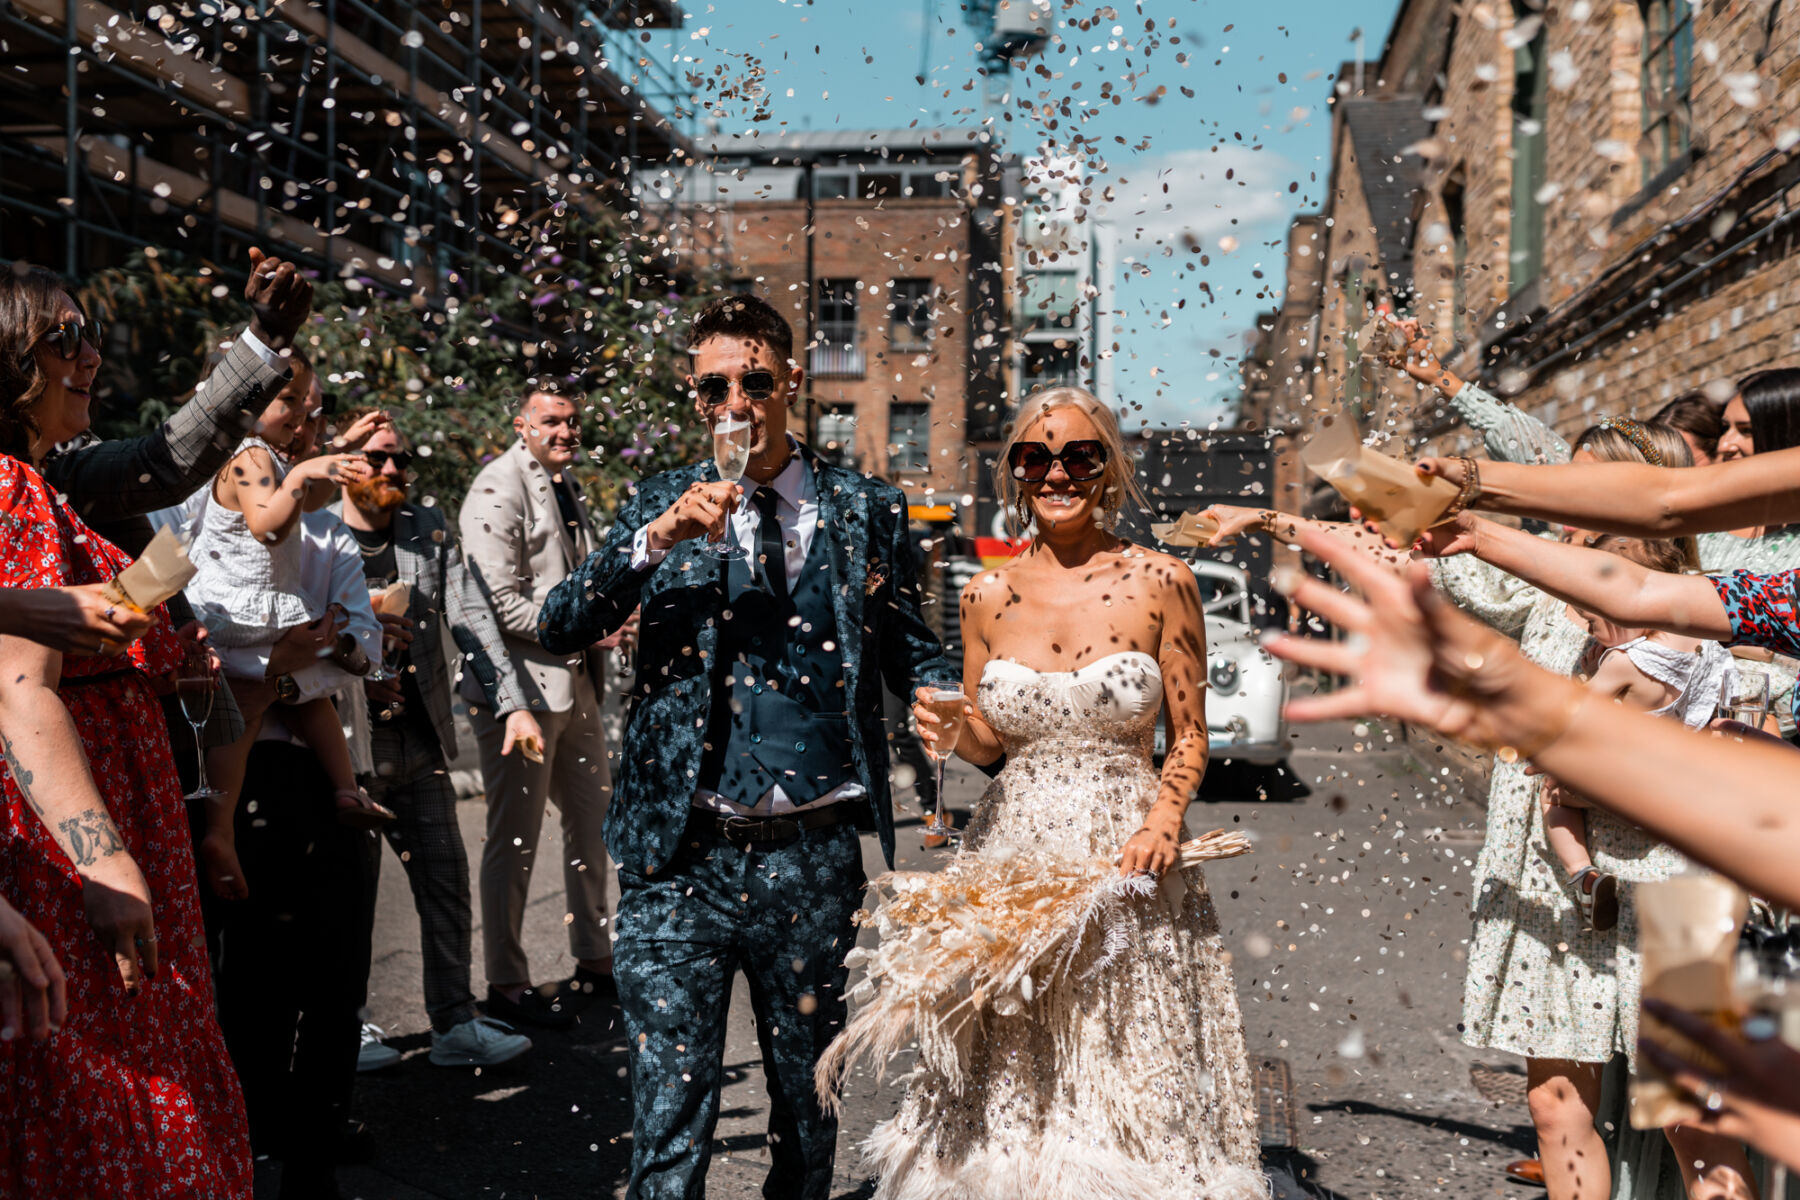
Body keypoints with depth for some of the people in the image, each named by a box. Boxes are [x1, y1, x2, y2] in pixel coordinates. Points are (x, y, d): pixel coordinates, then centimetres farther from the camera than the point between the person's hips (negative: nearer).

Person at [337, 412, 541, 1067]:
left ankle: (456, 1021, 16)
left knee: (446, 877, 6)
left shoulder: (430, 529, 10)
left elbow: (471, 618, 3)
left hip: (420, 744, 4)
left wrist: (512, 703, -7)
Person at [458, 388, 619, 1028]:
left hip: (574, 680, 9)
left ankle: (597, 959, 29)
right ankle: (506, 983, 12)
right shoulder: (498, 489, -12)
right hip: (519, 683, -9)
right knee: (514, 838, 0)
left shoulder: (565, 483, 17)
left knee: (593, 820, 16)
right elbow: (501, 602, -19)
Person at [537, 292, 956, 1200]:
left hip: (814, 861, 1)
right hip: (681, 859, -1)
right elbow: (557, 631, -3)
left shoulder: (867, 511, 7)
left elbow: (911, 654, 11)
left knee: (808, 1105, 16)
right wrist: (657, 539, -16)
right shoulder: (663, 504, 6)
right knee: (668, 1121, -1)